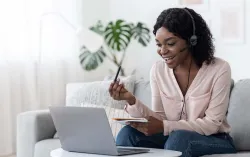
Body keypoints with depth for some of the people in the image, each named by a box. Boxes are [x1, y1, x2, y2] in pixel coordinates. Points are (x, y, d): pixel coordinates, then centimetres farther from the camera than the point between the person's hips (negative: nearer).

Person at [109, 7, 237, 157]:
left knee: (179, 138, -35)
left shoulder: (219, 69, -15)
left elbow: (212, 124, -16)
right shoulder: (158, 70, -2)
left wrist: (165, 127, -28)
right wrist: (132, 100, -21)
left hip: (215, 141, -4)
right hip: (172, 137, 4)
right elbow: (160, 119, -3)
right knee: (128, 133, -20)